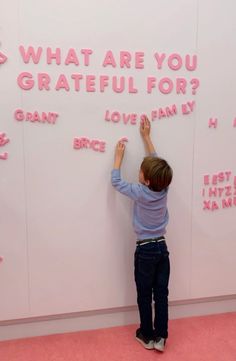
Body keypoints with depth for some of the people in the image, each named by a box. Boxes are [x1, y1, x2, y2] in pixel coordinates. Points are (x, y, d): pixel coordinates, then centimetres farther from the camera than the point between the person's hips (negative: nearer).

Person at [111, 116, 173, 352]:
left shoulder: (140, 193, -18)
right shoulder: (164, 189, -6)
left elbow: (116, 182, -4)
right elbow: (156, 162, 7)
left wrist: (119, 156, 6)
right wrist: (146, 137, 15)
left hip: (145, 250, -4)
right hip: (162, 247, 4)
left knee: (144, 296, 11)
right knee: (161, 294, 11)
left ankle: (147, 336, 24)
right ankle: (160, 337, 20)